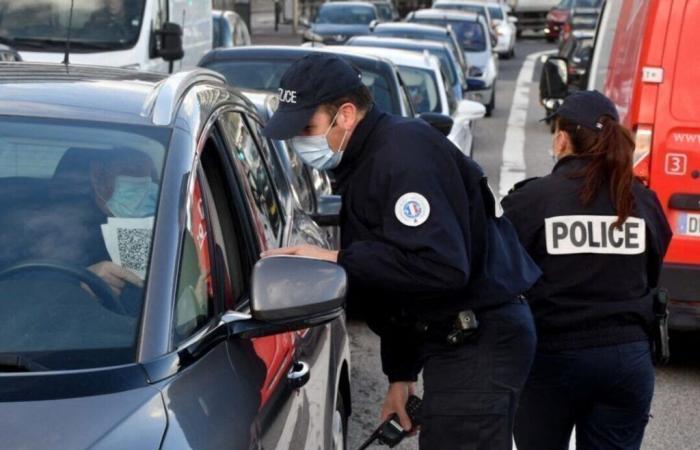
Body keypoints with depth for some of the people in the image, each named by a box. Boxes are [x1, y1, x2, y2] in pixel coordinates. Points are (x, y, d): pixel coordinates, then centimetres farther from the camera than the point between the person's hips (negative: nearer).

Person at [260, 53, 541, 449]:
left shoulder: (405, 154, -19)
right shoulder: (366, 161, 15)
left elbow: (442, 267, -29)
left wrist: (336, 261, -24)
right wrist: (401, 373, 21)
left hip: (482, 342, -11)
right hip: (456, 340, 11)